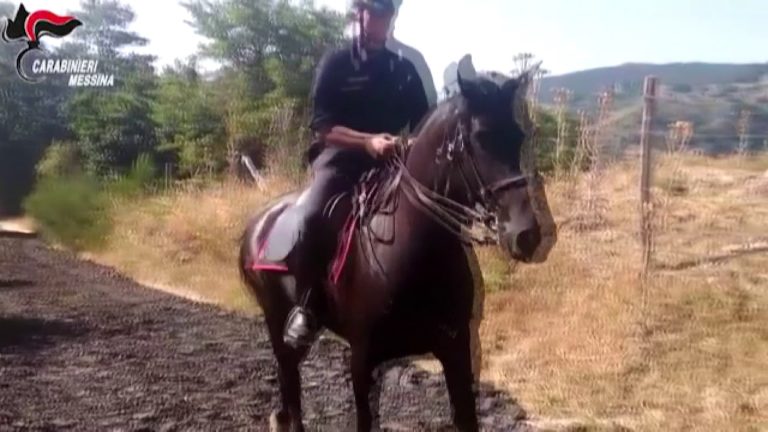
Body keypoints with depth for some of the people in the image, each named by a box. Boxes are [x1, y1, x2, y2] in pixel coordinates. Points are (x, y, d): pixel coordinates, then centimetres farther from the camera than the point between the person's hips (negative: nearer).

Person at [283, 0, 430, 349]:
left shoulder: (405, 69, 11)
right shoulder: (335, 64, 1)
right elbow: (322, 127, -9)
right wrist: (368, 140, -24)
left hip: (390, 161, 4)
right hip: (340, 156, -4)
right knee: (314, 215, -30)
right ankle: (305, 308, -15)